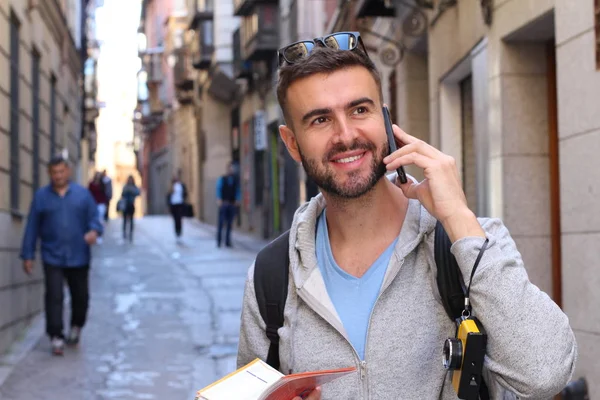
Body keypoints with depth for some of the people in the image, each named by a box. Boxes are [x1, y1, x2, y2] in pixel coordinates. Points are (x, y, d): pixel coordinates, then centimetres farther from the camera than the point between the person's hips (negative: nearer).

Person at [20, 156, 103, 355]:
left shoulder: (82, 194, 5)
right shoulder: (41, 196, 3)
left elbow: (94, 217, 3)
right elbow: (32, 227, 4)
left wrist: (94, 231, -21)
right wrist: (28, 255, 1)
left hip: (78, 257, 1)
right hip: (52, 258, -1)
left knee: (81, 296, 9)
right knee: (54, 297, -9)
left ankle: (76, 327, 34)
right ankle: (56, 337, -3)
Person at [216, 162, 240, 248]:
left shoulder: (236, 180, 10)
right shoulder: (221, 179, 5)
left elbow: (237, 190, 13)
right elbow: (218, 189, 0)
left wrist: (237, 200, 0)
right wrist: (219, 200, -12)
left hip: (232, 204, 2)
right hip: (223, 204, -2)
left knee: (229, 224, 3)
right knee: (221, 223, -5)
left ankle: (228, 241, 7)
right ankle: (218, 241, 0)